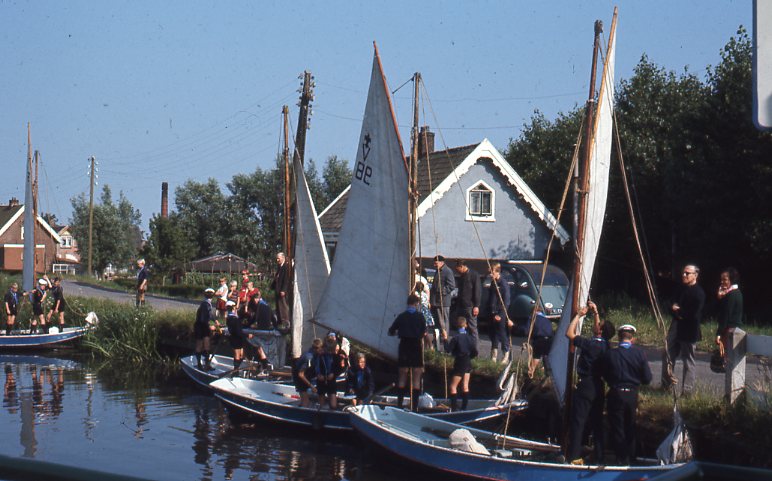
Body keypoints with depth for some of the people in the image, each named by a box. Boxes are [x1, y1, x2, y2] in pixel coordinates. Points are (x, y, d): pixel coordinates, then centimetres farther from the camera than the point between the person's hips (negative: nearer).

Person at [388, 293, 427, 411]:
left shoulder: (401, 317, 1)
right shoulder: (420, 316, -5)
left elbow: (390, 332, 5)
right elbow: (424, 333, -5)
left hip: (403, 347, 2)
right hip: (416, 347, -2)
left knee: (402, 378, 12)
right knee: (416, 379, 2)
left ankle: (399, 404, 13)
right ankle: (414, 405, -2)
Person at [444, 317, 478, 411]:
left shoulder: (456, 338, -16)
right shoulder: (470, 338, -1)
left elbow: (447, 350, -14)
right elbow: (475, 353, 0)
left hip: (459, 364, -6)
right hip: (468, 364, 6)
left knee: (453, 387, -1)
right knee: (465, 387, 13)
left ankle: (454, 408, -8)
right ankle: (464, 408, 16)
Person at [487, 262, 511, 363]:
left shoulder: (504, 284, -11)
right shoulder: (492, 283, 14)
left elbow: (506, 302, -13)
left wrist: (500, 314, -16)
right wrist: (490, 311, 14)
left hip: (501, 314, -8)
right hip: (493, 314, 8)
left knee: (503, 335, -5)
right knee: (494, 335, 11)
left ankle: (506, 356, 1)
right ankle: (494, 355, 18)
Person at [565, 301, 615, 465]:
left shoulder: (590, 344, -19)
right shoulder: (605, 344, 2)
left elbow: (569, 333, -15)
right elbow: (598, 328, 24)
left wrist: (579, 315, -7)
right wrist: (595, 312, 20)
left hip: (585, 386, -7)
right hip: (599, 387, 7)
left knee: (578, 421, -2)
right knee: (597, 422, 12)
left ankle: (574, 457, -2)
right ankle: (599, 457, 15)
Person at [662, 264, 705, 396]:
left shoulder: (699, 293, -14)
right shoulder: (682, 288, 12)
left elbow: (694, 314, -21)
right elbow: (674, 305, 17)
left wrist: (678, 311, -9)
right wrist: (675, 308, -7)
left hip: (689, 332, -8)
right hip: (676, 329, 8)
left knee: (688, 362, 1)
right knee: (668, 357, 12)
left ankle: (687, 390, 6)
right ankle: (667, 384, 25)